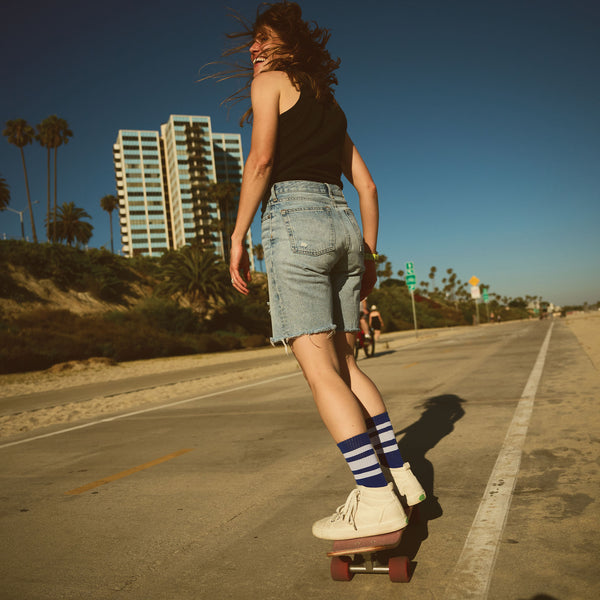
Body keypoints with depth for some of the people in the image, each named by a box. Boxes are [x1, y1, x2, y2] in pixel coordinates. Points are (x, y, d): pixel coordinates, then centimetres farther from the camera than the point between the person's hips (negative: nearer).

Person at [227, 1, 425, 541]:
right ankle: (399, 474, 13)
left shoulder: (270, 81, 9)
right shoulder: (330, 104, 28)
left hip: (294, 220, -7)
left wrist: (238, 238, -6)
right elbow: (367, 187, 21)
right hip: (342, 225, 8)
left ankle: (377, 501, -9)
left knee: (320, 371, -8)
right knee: (344, 363, 12)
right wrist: (369, 255, 22)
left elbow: (260, 160, -8)